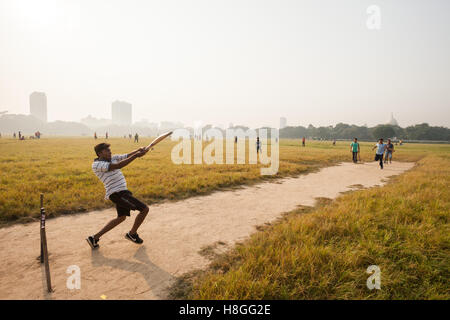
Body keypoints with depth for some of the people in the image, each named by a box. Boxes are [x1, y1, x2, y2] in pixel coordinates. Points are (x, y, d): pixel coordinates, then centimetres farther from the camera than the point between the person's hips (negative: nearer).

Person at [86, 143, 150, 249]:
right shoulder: (96, 165, -12)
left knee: (121, 217, 26)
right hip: (117, 193, -10)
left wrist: (138, 150, -17)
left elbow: (128, 155, 5)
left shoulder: (113, 158, 13)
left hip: (121, 193, 10)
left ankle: (95, 238, 29)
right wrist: (136, 155, -26)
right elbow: (118, 166, -25)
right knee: (144, 209, -8)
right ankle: (132, 234, 13)